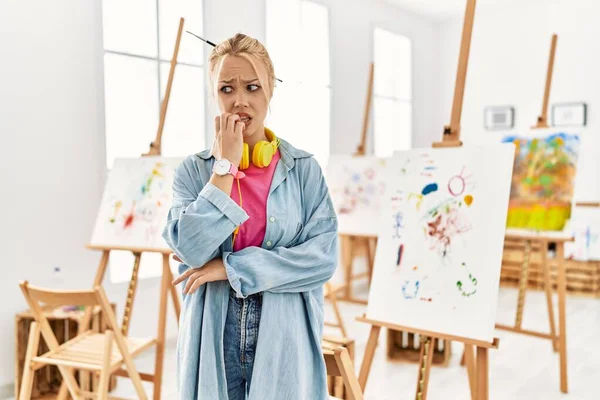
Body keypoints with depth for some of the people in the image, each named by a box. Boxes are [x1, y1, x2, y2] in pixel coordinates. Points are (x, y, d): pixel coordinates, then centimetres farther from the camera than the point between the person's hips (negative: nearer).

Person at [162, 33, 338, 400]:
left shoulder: (304, 169, -2)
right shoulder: (193, 171, -1)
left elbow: (324, 256, -11)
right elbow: (192, 249, -15)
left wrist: (230, 268, -14)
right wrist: (225, 165, -14)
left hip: (284, 343, 0)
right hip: (214, 342, 0)